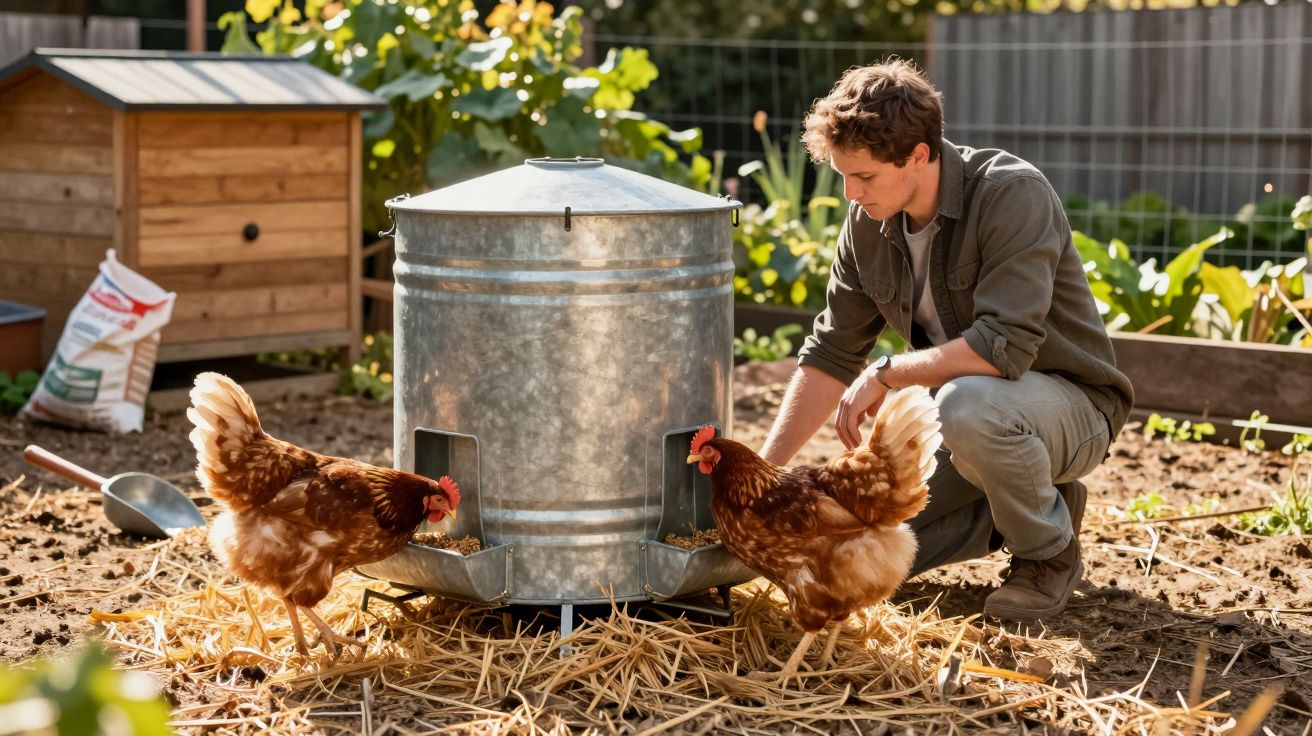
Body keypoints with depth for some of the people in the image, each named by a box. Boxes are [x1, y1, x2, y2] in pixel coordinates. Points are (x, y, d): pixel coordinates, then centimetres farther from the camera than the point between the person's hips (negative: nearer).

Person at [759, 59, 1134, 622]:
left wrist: (885, 374, -24)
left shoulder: (1013, 195, -25)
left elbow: (1004, 346, -35)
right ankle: (1029, 500, 16)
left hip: (1070, 405, -7)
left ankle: (1050, 554, -10)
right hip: (958, 404, 7)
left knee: (968, 403, -39)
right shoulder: (867, 224, -3)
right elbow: (830, 355, 2)